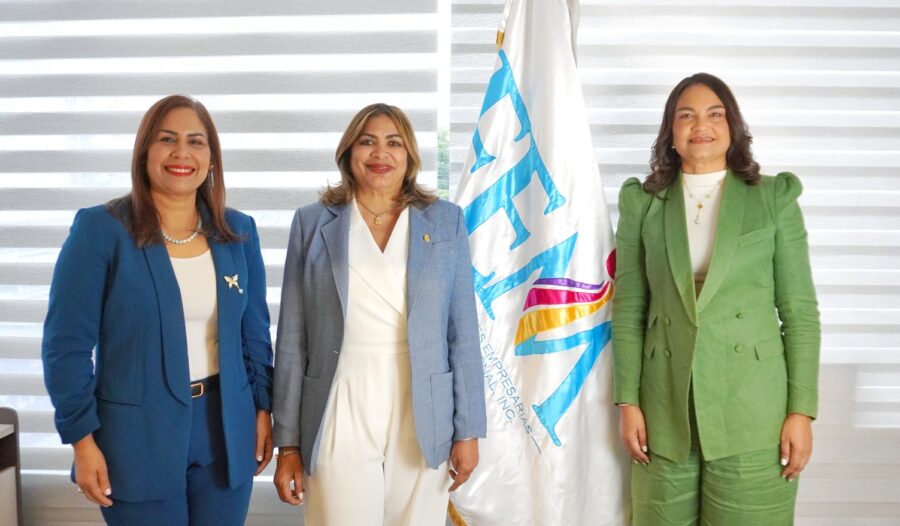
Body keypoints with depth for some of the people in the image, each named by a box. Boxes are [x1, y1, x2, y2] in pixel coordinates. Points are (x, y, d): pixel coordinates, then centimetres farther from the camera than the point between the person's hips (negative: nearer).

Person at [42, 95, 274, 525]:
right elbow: (66, 343, -9)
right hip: (137, 436, -3)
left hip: (227, 430, 4)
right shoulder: (100, 228, -9)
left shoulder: (238, 230, 3)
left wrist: (263, 408, 7)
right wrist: (82, 438, -10)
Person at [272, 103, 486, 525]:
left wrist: (468, 430, 1)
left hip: (423, 422, 1)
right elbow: (291, 340, 3)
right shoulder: (313, 223, 3)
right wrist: (288, 443, 1)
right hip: (340, 422, 0)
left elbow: (463, 334, 4)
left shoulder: (445, 221, 4)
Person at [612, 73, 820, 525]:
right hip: (666, 411, 1)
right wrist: (628, 402, -1)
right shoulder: (642, 203, 5)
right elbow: (628, 311, 4)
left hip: (752, 413, -1)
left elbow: (800, 311, 2)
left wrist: (801, 410, -4)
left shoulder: (774, 198, 3)